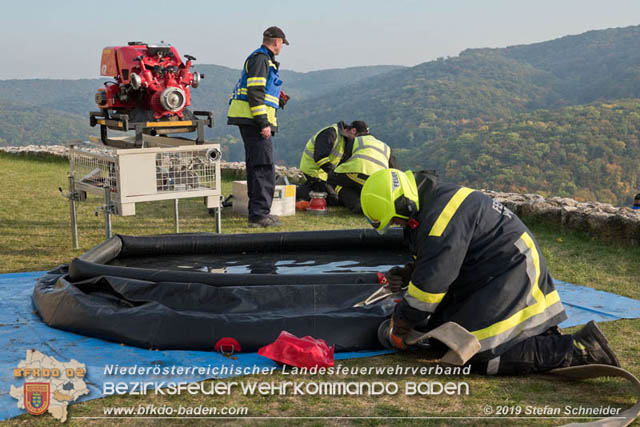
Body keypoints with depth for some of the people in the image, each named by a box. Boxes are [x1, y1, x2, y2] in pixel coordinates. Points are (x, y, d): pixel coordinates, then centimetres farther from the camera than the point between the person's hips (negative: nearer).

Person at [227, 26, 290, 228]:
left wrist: (278, 101, 32)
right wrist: (263, 123, -22)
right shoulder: (260, 59, -10)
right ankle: (259, 215, -12)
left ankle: (257, 212, 22)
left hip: (250, 120, 11)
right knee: (264, 168, -12)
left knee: (255, 167, 15)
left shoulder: (262, 59, 22)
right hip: (253, 120, -11)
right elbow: (255, 93, -19)